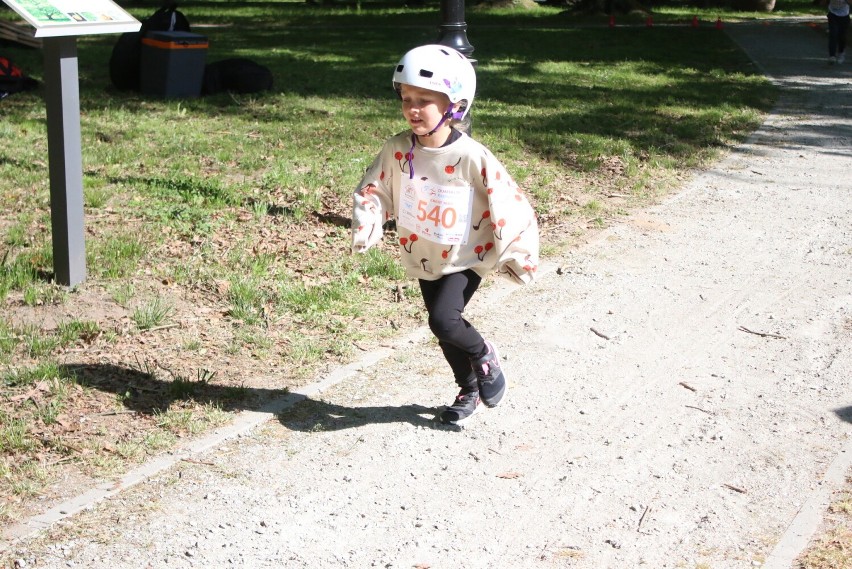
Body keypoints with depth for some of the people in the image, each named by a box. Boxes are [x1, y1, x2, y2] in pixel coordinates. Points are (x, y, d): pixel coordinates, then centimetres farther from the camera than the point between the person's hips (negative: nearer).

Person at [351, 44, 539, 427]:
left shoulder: (472, 157, -23)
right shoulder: (397, 150, -11)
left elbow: (508, 204, -18)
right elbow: (373, 189, 0)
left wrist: (516, 255, -14)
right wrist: (365, 229, -17)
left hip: (464, 258, -5)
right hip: (423, 257, 5)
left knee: (443, 320, -23)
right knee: (444, 332, 15)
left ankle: (484, 355, 9)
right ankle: (470, 390, 39)